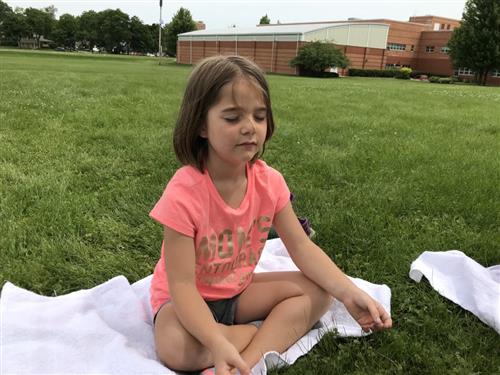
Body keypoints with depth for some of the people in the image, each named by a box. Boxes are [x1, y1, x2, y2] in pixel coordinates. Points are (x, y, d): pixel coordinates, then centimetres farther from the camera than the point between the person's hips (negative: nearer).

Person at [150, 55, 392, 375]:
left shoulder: (269, 181, -14)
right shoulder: (184, 194, -30)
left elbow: (302, 247, -9)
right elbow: (181, 285, -29)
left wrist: (349, 293, -24)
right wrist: (217, 343, -44)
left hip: (238, 290, 5)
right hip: (186, 299, -4)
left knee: (319, 292, -9)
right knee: (176, 348, -36)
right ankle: (279, 331, -14)